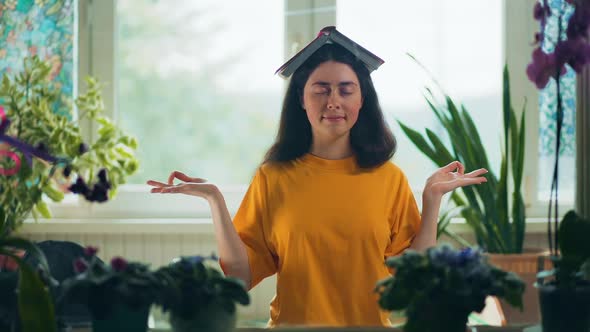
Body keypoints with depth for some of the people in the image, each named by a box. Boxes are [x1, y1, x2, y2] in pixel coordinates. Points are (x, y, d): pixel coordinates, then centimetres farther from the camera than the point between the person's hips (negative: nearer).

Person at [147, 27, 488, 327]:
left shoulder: (389, 178, 0)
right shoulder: (272, 178, -2)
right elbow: (242, 272, -6)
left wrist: (432, 199, -8)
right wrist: (215, 201, -13)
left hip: (372, 323, 1)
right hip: (295, 322, -1)